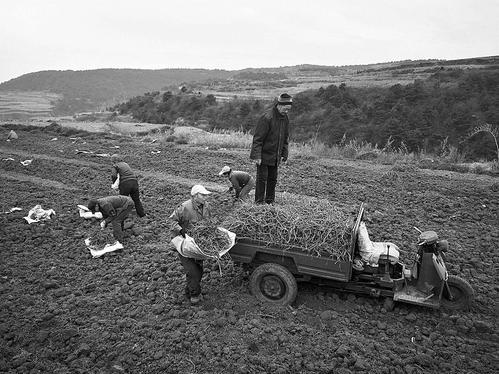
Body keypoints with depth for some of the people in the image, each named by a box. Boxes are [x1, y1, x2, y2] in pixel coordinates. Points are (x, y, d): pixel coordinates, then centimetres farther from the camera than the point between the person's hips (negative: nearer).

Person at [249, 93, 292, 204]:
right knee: (262, 178, -2)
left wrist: (284, 155, 10)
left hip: (275, 157, 7)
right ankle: (259, 202, 7)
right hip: (264, 155, -7)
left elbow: (285, 138, 15)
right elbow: (258, 138, -18)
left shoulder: (285, 118, 5)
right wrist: (257, 156, -21)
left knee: (273, 179, 11)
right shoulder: (266, 117, -19)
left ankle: (270, 201, 22)